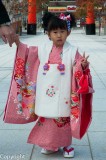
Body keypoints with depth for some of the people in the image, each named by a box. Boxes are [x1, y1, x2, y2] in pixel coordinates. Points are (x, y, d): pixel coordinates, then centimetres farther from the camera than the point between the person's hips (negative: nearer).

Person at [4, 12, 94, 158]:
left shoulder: (72, 51, -5)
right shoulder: (43, 49, 4)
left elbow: (77, 68, -9)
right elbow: (27, 53, 16)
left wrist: (83, 65, -30)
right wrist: (18, 43, 6)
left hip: (62, 94, -3)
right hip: (45, 92, 3)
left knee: (63, 118, 6)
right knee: (46, 117, 11)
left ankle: (66, 144, 22)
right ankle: (50, 144, 25)